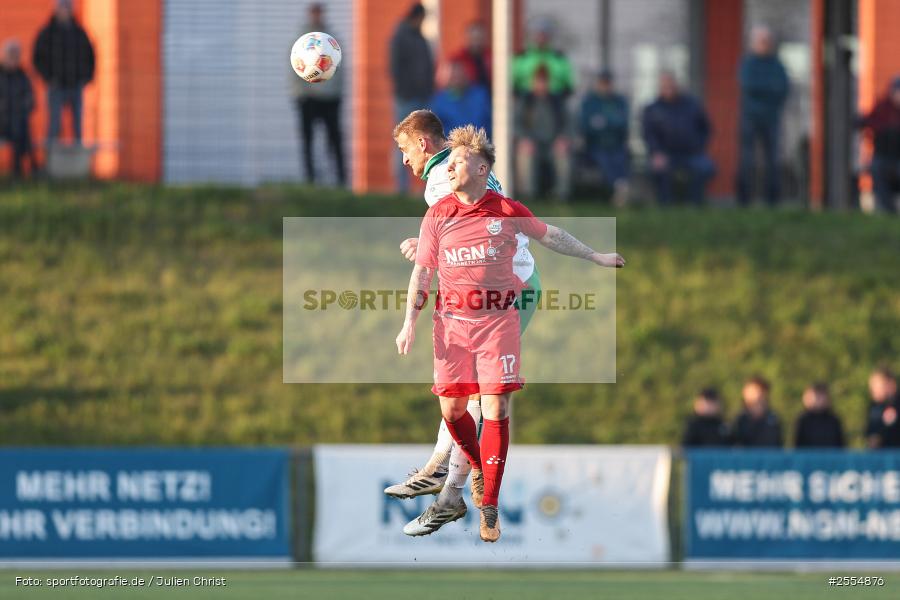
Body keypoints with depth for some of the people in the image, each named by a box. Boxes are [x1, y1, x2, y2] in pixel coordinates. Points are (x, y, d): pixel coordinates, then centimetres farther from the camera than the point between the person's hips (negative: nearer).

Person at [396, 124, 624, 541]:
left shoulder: (508, 211, 1)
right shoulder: (438, 215, 3)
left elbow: (551, 236, 17)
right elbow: (422, 271, 6)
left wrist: (595, 257, 23)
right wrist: (410, 322, 0)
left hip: (498, 319, -2)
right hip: (452, 320, 2)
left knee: (496, 409, -9)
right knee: (451, 408, 2)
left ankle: (489, 506, -5)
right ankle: (478, 466, 33)